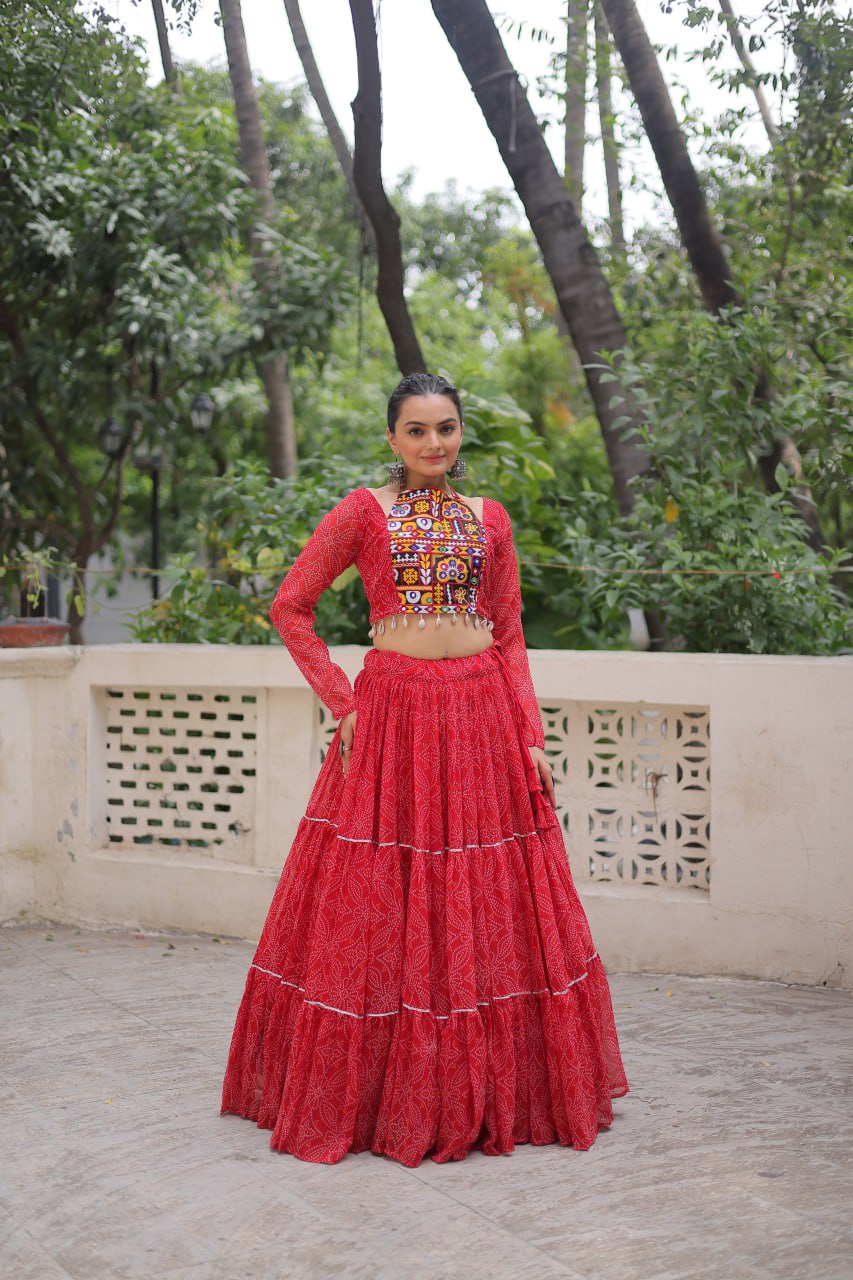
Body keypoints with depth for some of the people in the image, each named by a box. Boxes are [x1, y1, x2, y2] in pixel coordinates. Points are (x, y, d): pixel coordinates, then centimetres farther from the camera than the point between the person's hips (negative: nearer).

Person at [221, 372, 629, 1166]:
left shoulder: (488, 518, 12)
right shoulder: (363, 512, 3)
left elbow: (509, 635, 12)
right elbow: (290, 607, 2)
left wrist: (530, 736, 3)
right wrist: (341, 703, -4)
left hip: (482, 712, 3)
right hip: (393, 713, -3)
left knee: (490, 909, 5)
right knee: (381, 912, 0)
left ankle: (488, 1092, 18)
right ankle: (377, 1094, 14)